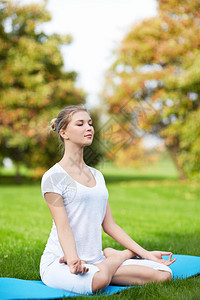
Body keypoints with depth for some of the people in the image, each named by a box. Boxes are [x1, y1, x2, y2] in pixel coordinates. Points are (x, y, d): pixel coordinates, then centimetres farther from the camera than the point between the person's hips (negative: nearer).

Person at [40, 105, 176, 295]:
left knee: (163, 273, -14)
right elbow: (63, 227, -15)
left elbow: (109, 224, 15)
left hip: (94, 261, 5)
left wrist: (145, 253, 10)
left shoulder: (97, 176, 16)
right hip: (58, 261, -5)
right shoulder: (53, 177, -6)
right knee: (97, 280, -40)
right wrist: (73, 261, -32)